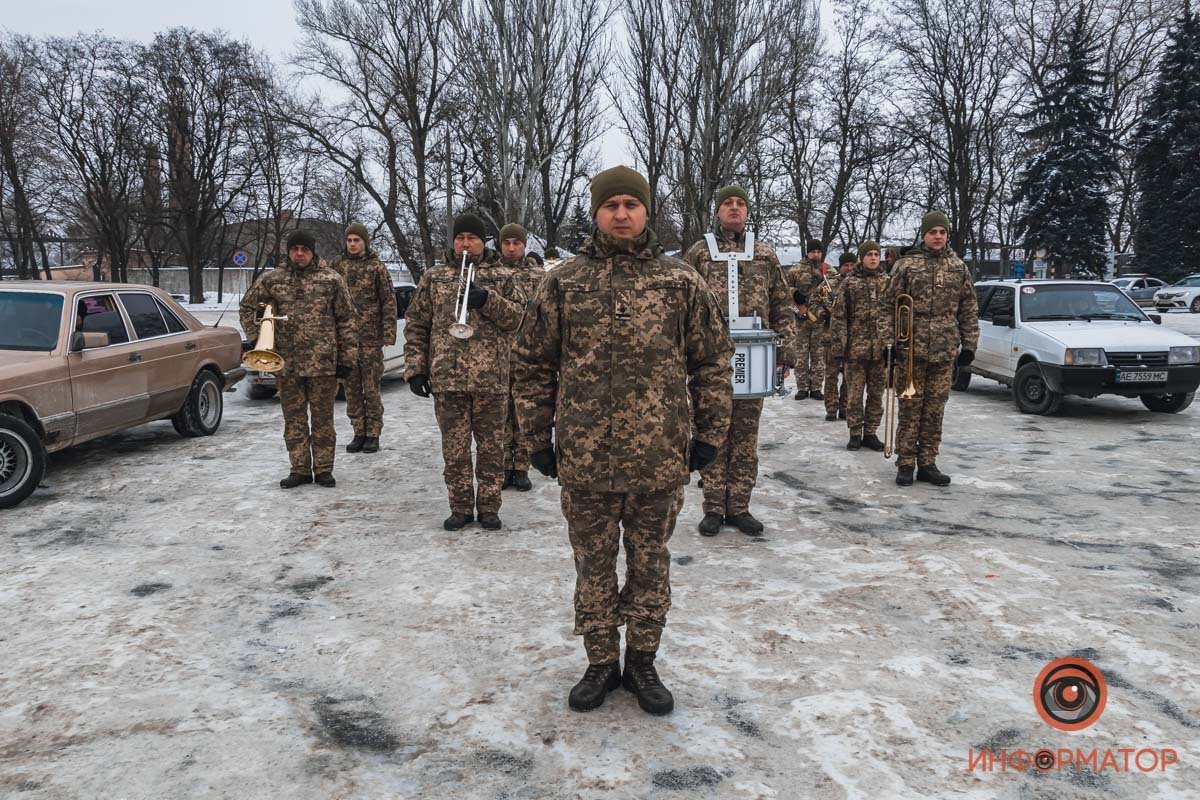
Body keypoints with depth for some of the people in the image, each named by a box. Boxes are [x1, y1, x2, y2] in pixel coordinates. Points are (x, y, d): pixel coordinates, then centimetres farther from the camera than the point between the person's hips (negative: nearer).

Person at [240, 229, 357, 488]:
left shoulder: (331, 279, 0)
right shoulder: (272, 279, 6)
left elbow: (346, 320, 1)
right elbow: (247, 307, 18)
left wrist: (346, 358, -3)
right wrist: (255, 338, 4)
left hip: (323, 361, -2)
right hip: (286, 363, 2)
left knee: (322, 418, 5)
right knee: (294, 419, 9)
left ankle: (323, 469, 15)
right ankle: (299, 469, 18)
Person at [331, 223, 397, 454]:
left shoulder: (376, 267, -1)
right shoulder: (337, 265, 8)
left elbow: (389, 302, -3)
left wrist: (389, 333, -10)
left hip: (371, 337, -3)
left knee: (371, 389, 0)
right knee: (351, 388, 8)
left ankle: (373, 435, 8)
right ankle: (359, 433, 17)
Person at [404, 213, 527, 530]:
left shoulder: (503, 276, 8)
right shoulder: (433, 277, 11)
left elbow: (516, 316, -2)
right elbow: (416, 326, 9)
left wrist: (486, 300, -18)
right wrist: (415, 368, 2)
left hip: (491, 378, -1)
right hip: (446, 377, 1)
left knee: (491, 447, 6)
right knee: (454, 448, 6)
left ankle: (489, 507, 18)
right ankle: (460, 507, 18)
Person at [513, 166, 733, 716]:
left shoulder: (680, 280, 3)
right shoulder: (563, 281, 3)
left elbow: (713, 361, 7)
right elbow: (533, 363, 7)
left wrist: (709, 434, 4)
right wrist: (538, 437, 5)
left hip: (660, 458, 0)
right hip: (584, 458, 0)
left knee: (650, 561, 13)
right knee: (593, 563, 12)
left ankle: (642, 661, 31)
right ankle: (601, 662, 30)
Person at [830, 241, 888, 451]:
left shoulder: (887, 282, 9)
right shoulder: (849, 283, 1)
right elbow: (839, 318, -2)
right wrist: (838, 349, -7)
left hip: (881, 350, 3)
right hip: (855, 349, -3)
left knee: (876, 394, 8)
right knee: (854, 395, 2)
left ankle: (870, 432, 19)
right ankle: (855, 434, 12)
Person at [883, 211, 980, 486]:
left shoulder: (959, 268, 9)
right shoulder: (906, 265, 0)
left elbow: (969, 309, 13)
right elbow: (889, 306, 1)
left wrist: (969, 345, 8)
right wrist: (890, 341, -5)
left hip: (945, 351, 3)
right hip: (911, 349, -3)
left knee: (935, 409, 7)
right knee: (910, 408, 1)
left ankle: (927, 463, 16)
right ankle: (905, 464, 8)